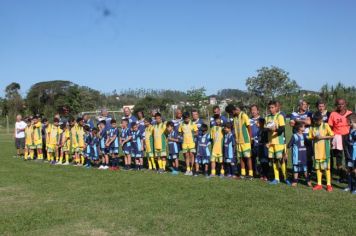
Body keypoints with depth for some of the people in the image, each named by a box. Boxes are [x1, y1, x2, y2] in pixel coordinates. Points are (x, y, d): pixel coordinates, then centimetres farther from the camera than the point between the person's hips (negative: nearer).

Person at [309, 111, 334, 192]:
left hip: (325, 148, -3)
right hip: (316, 149, 3)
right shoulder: (312, 127, 5)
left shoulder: (326, 125, -4)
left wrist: (323, 137, -16)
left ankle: (328, 184, 5)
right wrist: (314, 137, -13)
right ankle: (319, 184, 16)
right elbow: (310, 137, 8)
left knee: (326, 166, -1)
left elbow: (332, 136, -5)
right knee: (317, 166, 7)